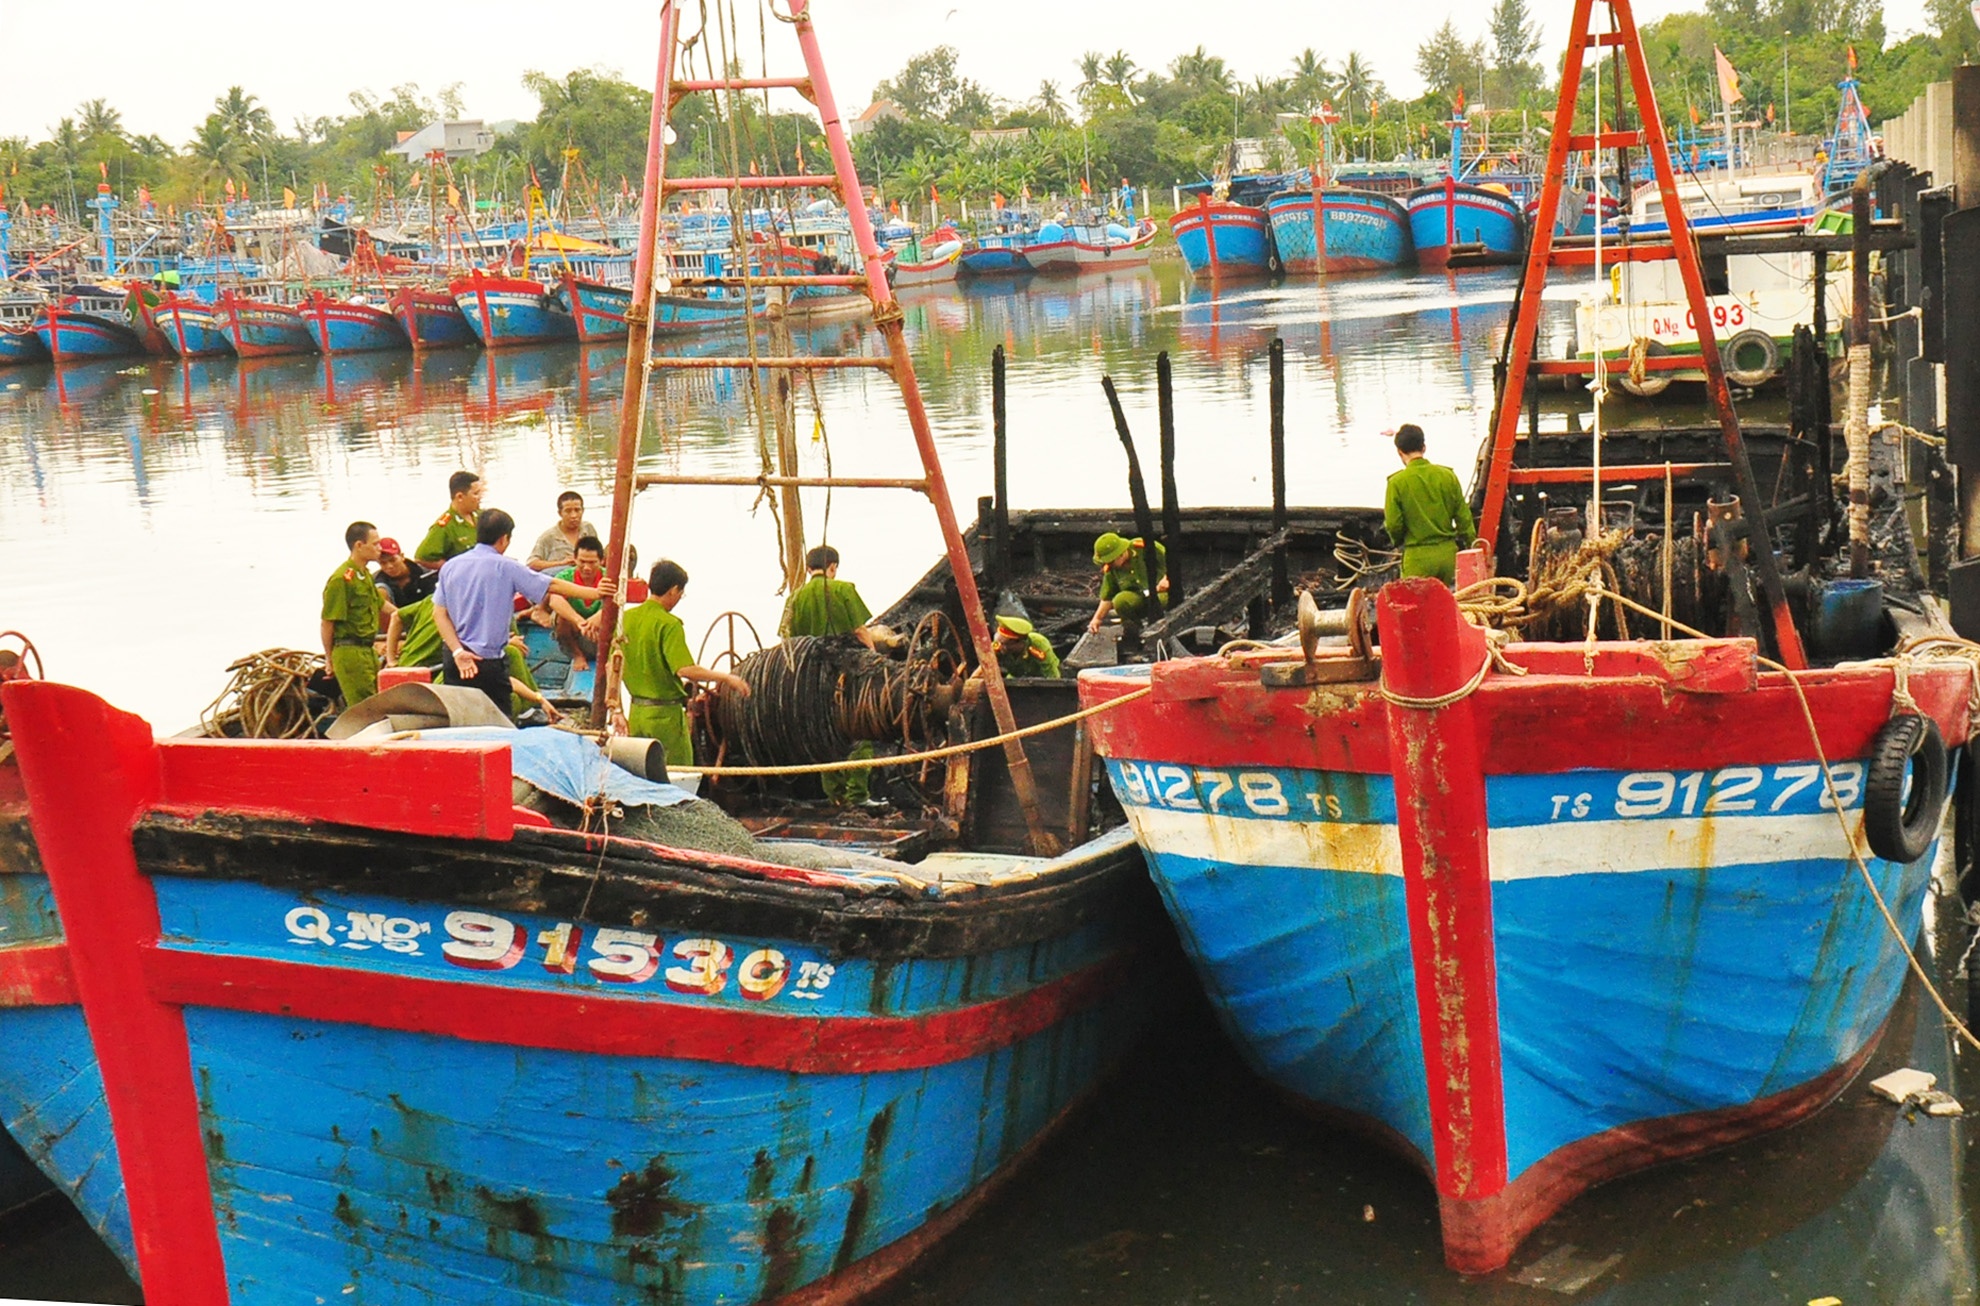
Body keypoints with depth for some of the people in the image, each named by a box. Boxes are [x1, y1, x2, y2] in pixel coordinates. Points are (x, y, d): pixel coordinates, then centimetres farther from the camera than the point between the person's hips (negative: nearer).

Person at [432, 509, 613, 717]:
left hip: (454, 659, 5)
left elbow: (440, 614, 0)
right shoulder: (506, 568, -8)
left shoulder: (450, 567, 4)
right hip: (488, 661, -5)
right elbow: (553, 586, -5)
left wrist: (457, 651, -6)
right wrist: (595, 592, 4)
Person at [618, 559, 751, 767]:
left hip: (637, 711, 7)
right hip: (665, 714, -7)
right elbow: (685, 669, -25)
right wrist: (725, 678, -15)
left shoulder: (626, 618, 6)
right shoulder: (668, 624, -16)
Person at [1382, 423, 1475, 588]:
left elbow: (1393, 525, -8)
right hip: (1448, 552, 4)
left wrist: (1399, 542, 14)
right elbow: (1463, 517, 5)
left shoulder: (1397, 482, -10)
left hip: (1418, 556, -4)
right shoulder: (1448, 475, 1)